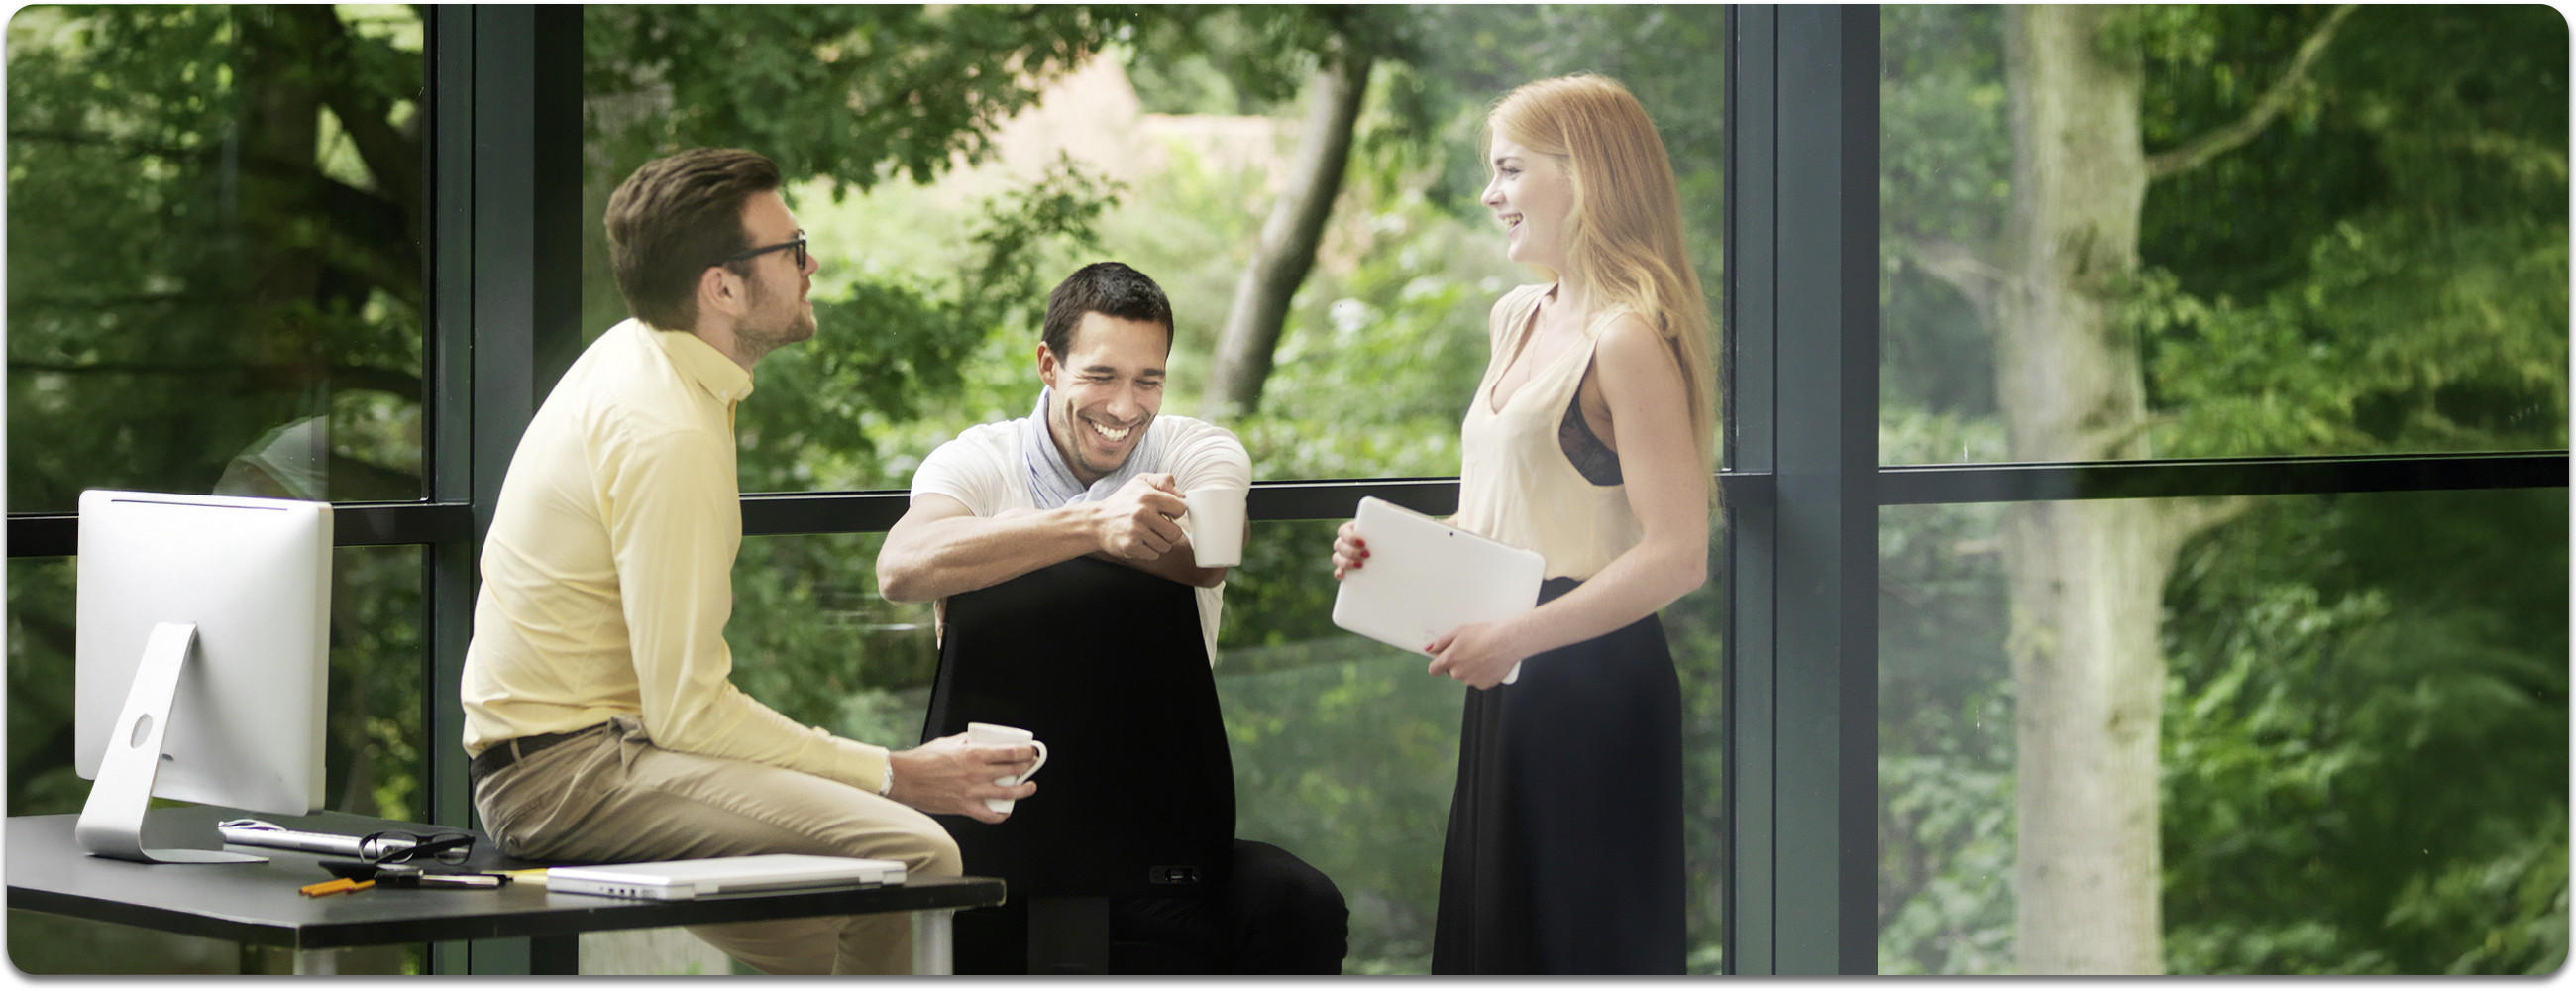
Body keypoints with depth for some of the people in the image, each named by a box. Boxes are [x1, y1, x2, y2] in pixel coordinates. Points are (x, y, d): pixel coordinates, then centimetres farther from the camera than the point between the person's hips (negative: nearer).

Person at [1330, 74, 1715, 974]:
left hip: (1595, 690, -9)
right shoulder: (1518, 321, 13)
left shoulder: (1628, 341, -16)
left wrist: (1517, 636, -23)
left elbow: (1678, 556, -20)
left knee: (1586, 942, -3)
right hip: (1508, 683, 9)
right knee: (1491, 938, 13)